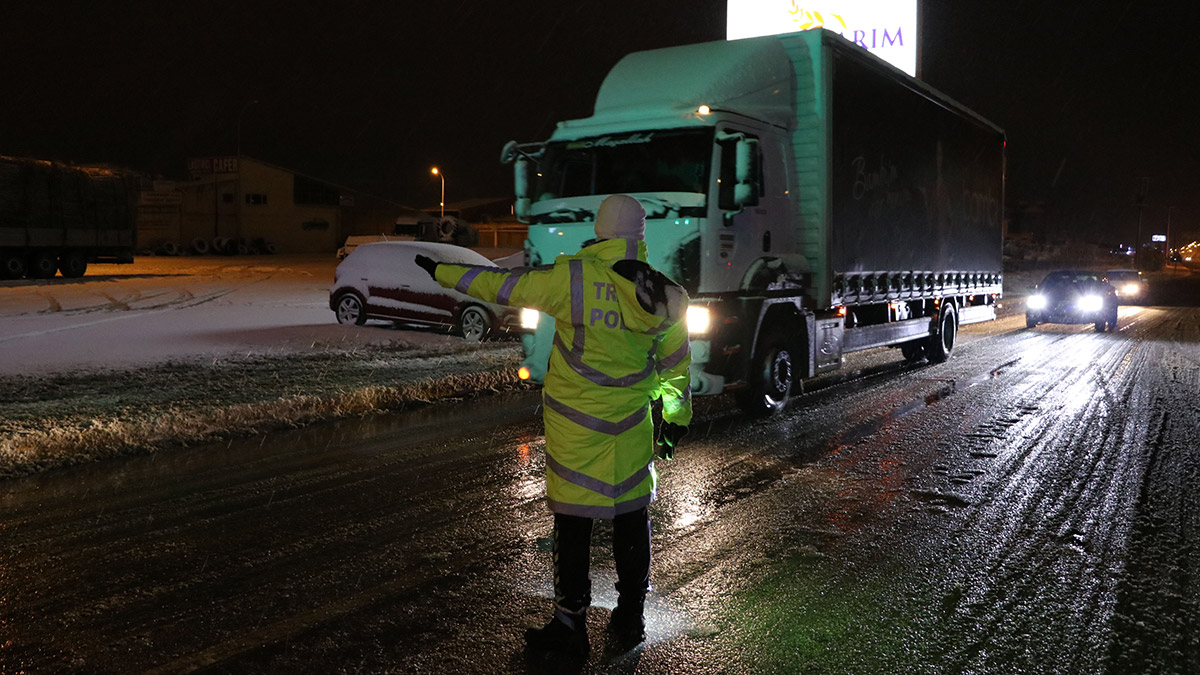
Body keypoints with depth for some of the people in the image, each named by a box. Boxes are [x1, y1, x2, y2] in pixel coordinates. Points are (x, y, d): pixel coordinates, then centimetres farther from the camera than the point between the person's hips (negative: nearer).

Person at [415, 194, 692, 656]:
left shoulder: (573, 278, -16)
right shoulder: (664, 296, -1)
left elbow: (503, 285, -7)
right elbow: (677, 365, 8)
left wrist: (442, 272, 7)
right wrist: (675, 420, 21)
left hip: (575, 424, -4)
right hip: (632, 427, 4)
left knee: (573, 522, 5)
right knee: (632, 518, 15)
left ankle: (570, 625, 15)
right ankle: (631, 617, 28)